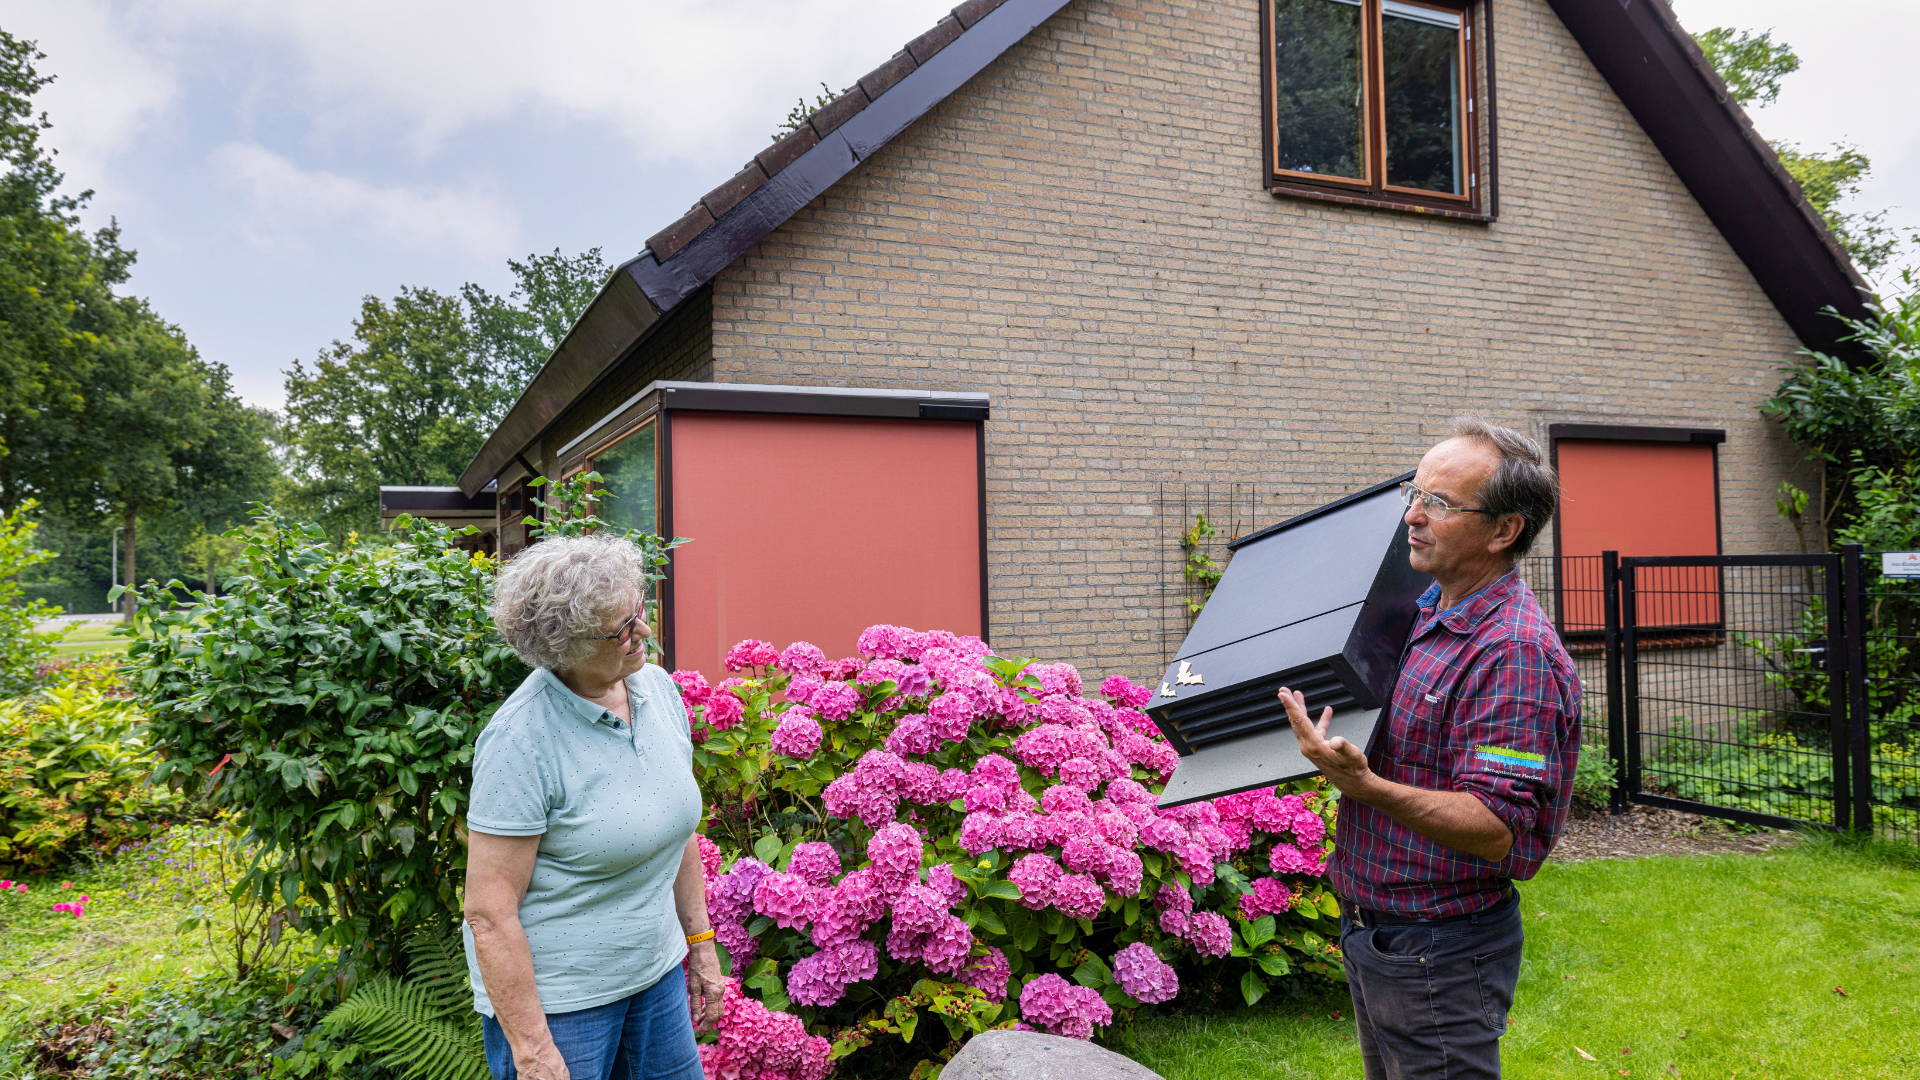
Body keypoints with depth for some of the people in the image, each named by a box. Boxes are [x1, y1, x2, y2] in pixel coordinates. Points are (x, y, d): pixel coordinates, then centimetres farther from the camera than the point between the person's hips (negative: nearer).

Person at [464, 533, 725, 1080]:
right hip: (553, 996, -6)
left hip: (655, 973, 6)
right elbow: (490, 915, -21)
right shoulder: (521, 740, -24)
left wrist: (699, 941, 12)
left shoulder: (657, 686, -3)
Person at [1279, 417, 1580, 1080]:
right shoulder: (1425, 614, 6)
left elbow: (1499, 831, -27)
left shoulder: (1516, 651, -23)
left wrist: (1364, 785, -36)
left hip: (1439, 956, -9)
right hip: (1369, 927, 9)